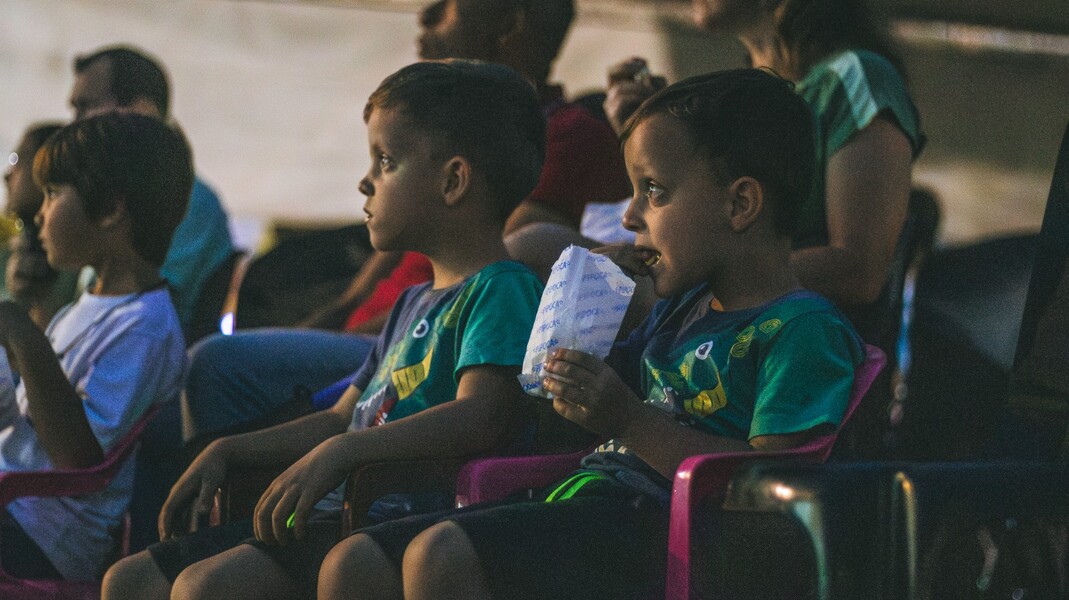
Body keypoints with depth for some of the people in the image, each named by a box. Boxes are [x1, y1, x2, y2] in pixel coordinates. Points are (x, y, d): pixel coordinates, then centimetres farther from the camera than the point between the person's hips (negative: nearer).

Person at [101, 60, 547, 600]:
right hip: (336, 514, 11)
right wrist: (228, 451, 20)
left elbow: (484, 417, -26)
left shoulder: (501, 292, -8)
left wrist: (341, 452, -31)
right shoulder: (414, 303, 25)